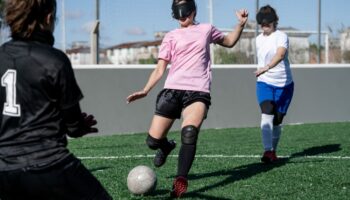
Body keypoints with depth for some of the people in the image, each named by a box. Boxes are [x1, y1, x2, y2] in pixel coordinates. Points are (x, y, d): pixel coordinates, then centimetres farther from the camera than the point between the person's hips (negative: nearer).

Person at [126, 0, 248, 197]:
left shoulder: (206, 29, 17)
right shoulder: (171, 36, 14)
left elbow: (229, 42, 35)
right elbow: (160, 69, 10)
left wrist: (241, 24, 19)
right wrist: (145, 90, -5)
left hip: (198, 91, -1)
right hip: (172, 90, 1)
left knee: (189, 132, -30)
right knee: (153, 140, -4)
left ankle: (181, 181, -27)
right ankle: (167, 146, 33)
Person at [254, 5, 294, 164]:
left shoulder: (281, 36, -11)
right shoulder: (259, 39, 8)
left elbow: (280, 55, -32)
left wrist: (267, 67, -46)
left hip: (284, 84, -3)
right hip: (264, 83, 3)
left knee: (277, 121, 3)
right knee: (267, 115, -19)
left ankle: (273, 151, 21)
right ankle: (268, 151, -25)